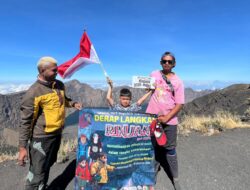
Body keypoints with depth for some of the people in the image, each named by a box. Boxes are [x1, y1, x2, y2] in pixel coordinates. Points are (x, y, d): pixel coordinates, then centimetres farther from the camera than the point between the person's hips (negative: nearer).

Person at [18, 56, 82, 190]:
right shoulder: (34, 92, -19)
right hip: (42, 137, -7)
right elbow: (26, 121, -17)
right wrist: (22, 146, -16)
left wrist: (73, 104, 0)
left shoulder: (59, 85, 2)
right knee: (37, 172, 4)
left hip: (57, 133, 7)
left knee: (48, 165, 26)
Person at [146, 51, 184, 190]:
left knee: (170, 149, 6)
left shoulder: (177, 81, -4)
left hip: (169, 120, -2)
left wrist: (166, 118, -17)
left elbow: (179, 104, -8)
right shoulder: (154, 75, 3)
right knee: (153, 146, 17)